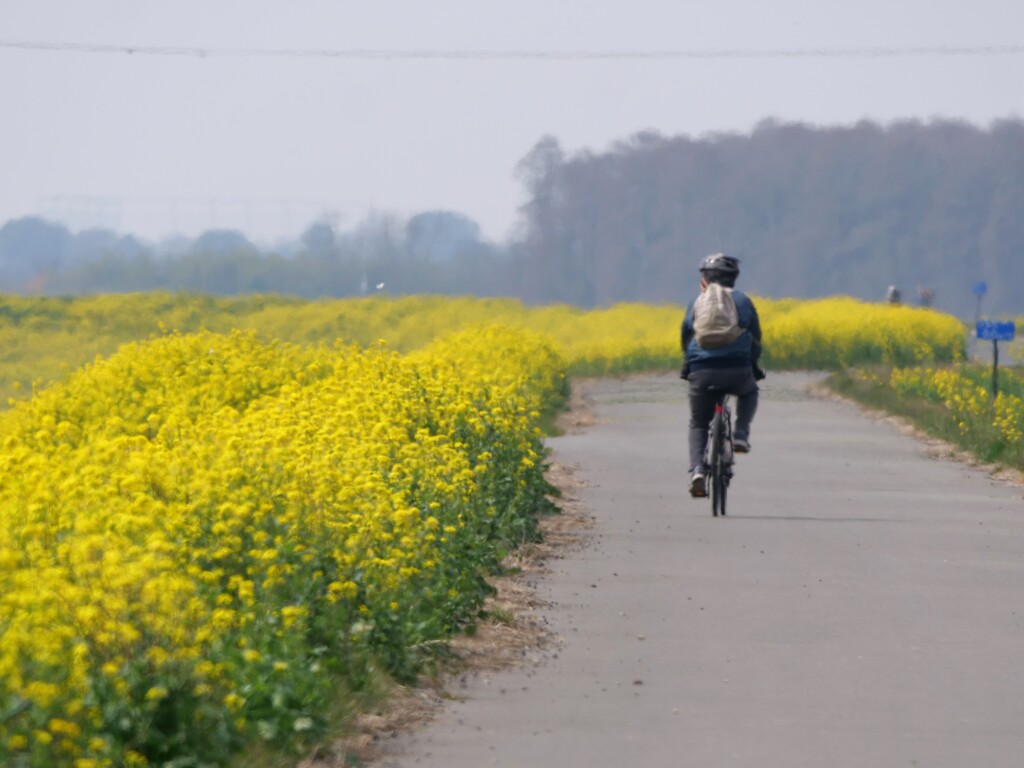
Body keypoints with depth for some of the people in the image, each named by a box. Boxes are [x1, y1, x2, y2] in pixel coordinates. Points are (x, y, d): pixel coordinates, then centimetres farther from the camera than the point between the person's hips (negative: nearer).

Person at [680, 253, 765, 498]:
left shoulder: (696, 303, 14)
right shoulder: (742, 301, 12)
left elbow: (685, 341, 20)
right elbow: (755, 340, 16)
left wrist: (688, 368, 36)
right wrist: (754, 367, 31)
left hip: (702, 372, 0)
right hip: (738, 371, 0)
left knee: (698, 424, 15)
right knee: (749, 393, 35)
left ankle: (697, 470, -8)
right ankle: (741, 434, 11)